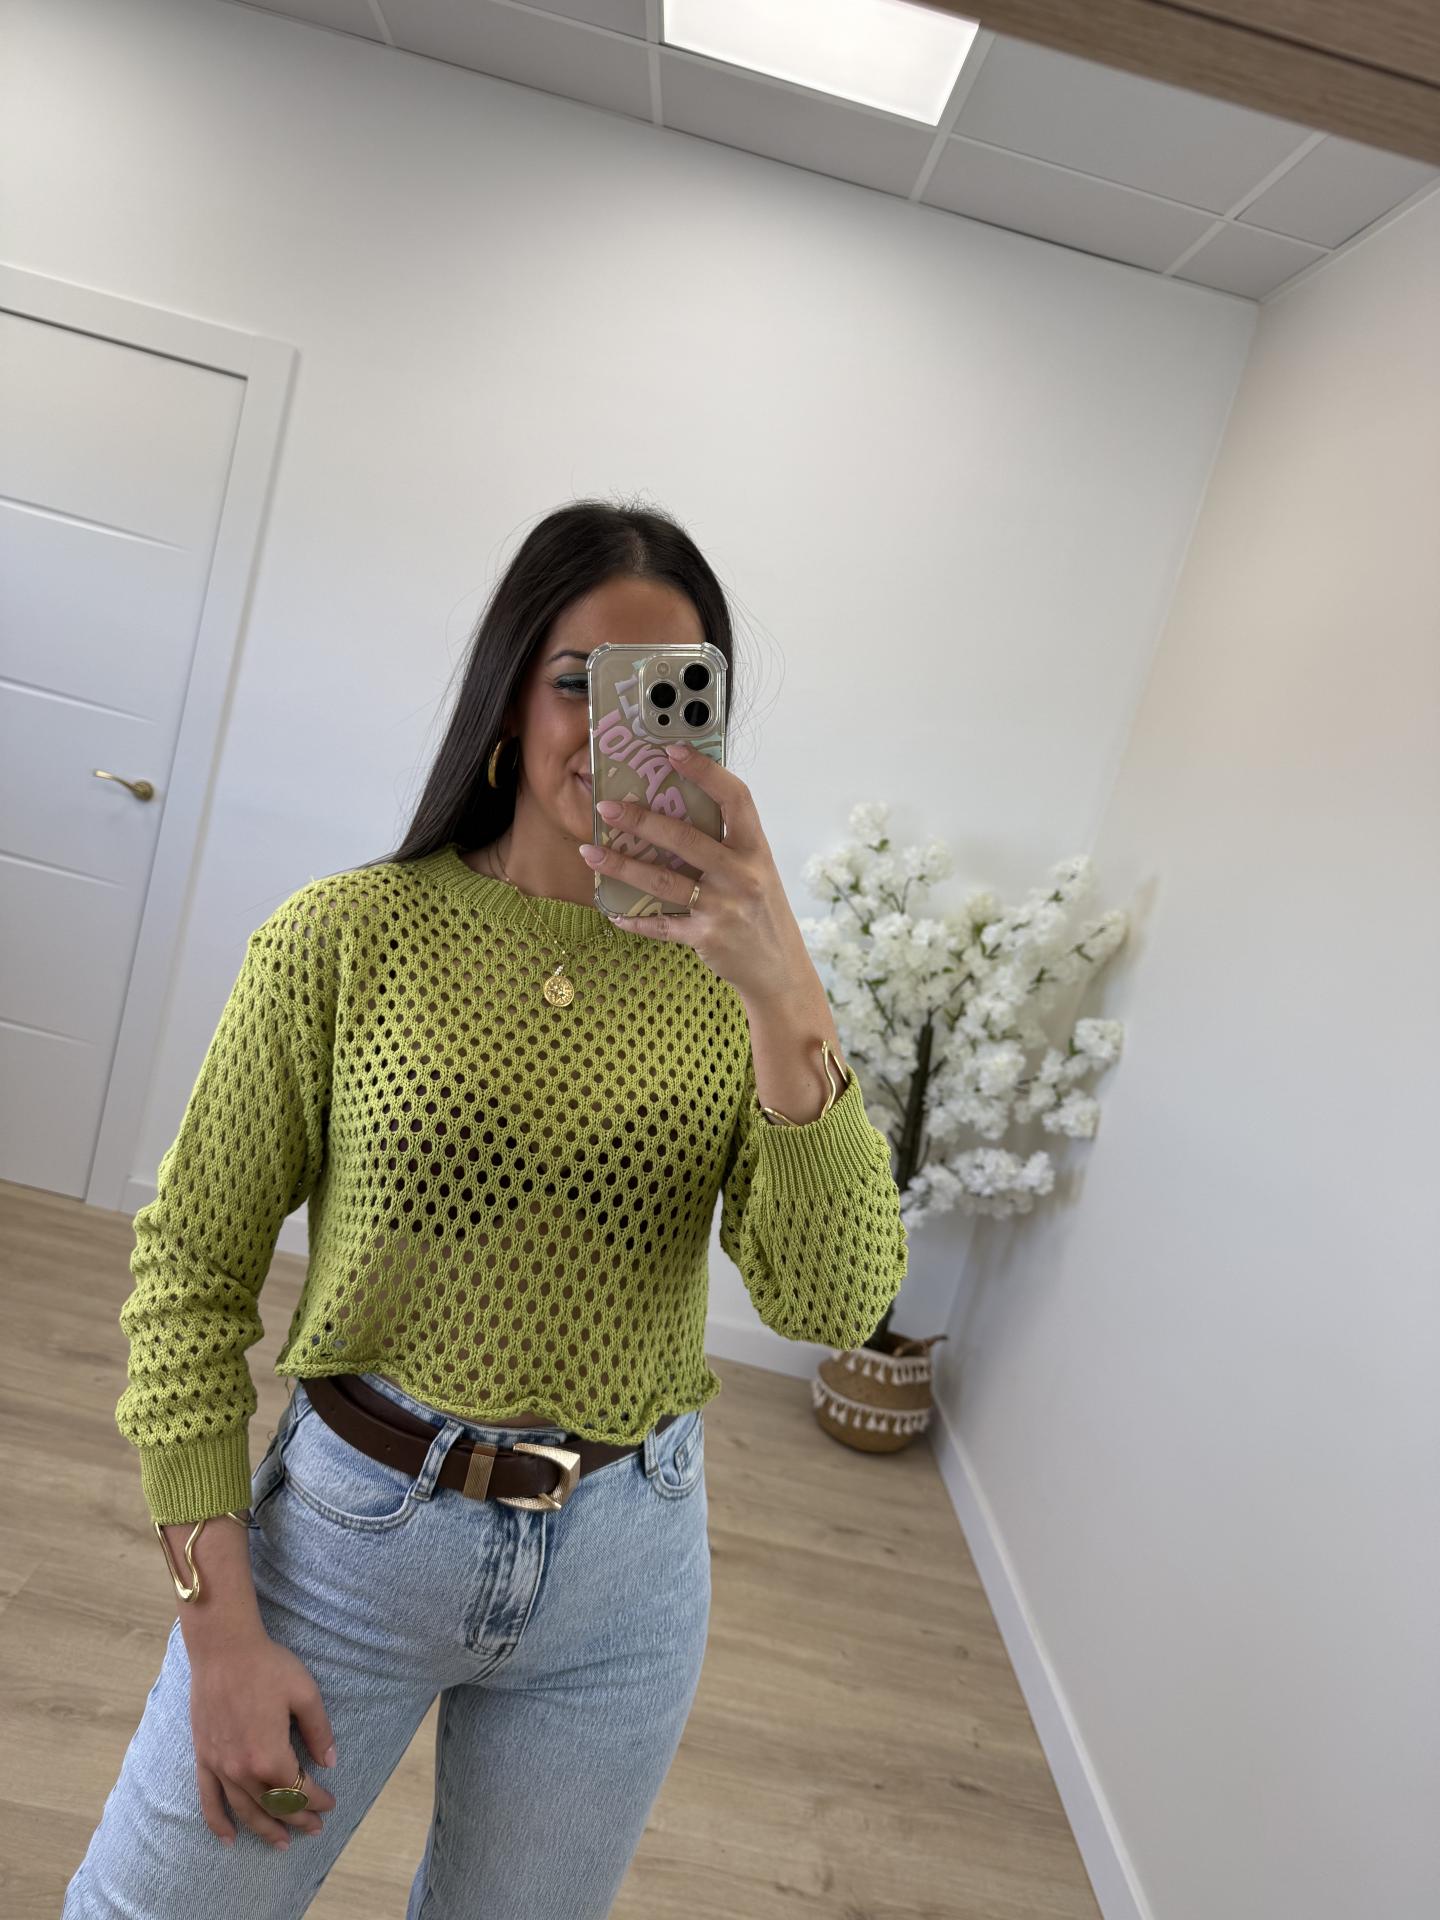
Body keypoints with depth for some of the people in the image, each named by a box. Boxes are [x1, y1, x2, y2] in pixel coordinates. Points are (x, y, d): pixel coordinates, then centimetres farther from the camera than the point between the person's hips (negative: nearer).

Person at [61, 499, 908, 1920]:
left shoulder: (738, 972, -7)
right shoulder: (345, 937, -12)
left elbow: (834, 1303, -17)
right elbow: (190, 1270, -6)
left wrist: (786, 999, -31)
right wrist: (221, 1627, -7)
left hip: (626, 1572, 2)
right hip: (350, 1530, -2)